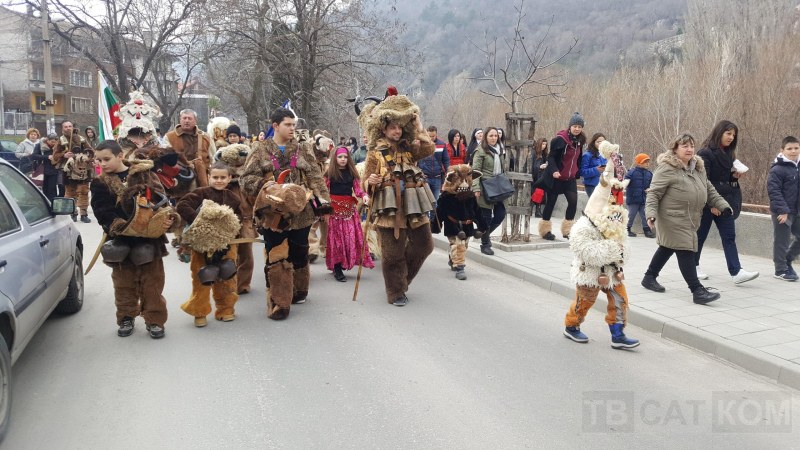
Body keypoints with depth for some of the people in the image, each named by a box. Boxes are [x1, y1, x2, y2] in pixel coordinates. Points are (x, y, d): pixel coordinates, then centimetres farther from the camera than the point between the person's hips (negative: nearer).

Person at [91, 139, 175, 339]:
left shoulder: (145, 174, 0)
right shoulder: (100, 183, 3)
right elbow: (103, 213, -7)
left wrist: (167, 218, -23)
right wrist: (122, 227, -23)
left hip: (149, 238, -1)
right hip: (121, 241, 1)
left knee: (152, 283, 6)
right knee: (124, 284, 14)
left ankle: (155, 320, 18)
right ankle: (126, 318, 30)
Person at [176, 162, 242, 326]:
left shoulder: (233, 198, 4)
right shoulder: (201, 193, -9)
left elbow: (239, 219, 8)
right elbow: (181, 206, -19)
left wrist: (231, 227, -12)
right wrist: (197, 219, -28)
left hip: (226, 245, 4)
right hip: (202, 244, -3)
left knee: (227, 279, 12)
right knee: (201, 280, 4)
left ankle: (226, 309, 28)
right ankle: (199, 312, 17)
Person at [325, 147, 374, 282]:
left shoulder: (352, 172, 8)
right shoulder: (330, 173, -2)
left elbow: (357, 188, 4)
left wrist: (364, 195, -15)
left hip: (349, 207, 4)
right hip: (334, 208, -3)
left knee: (351, 235, 1)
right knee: (336, 237, 0)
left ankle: (344, 263, 13)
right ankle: (337, 268, 4)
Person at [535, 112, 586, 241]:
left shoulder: (579, 141, 6)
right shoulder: (560, 139, -15)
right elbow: (551, 156, -16)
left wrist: (578, 172, 11)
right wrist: (554, 170, -29)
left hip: (570, 178, 6)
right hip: (555, 177, -6)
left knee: (573, 202, -6)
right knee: (551, 202, 4)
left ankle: (568, 230, 7)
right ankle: (545, 230, 18)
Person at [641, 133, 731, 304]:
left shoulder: (698, 167, 13)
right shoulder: (666, 168, -13)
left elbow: (709, 190, 20)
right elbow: (653, 193, -15)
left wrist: (723, 205, 11)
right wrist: (651, 213, -26)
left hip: (689, 220, 9)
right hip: (673, 220, -9)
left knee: (667, 248, 18)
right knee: (685, 252, -9)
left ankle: (650, 277, 34)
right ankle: (697, 290, -7)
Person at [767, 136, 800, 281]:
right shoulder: (777, 170, -12)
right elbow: (773, 191, -17)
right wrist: (782, 210, -23)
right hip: (783, 212, -7)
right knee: (782, 241, 3)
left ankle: (787, 260, 30)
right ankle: (781, 269, 15)